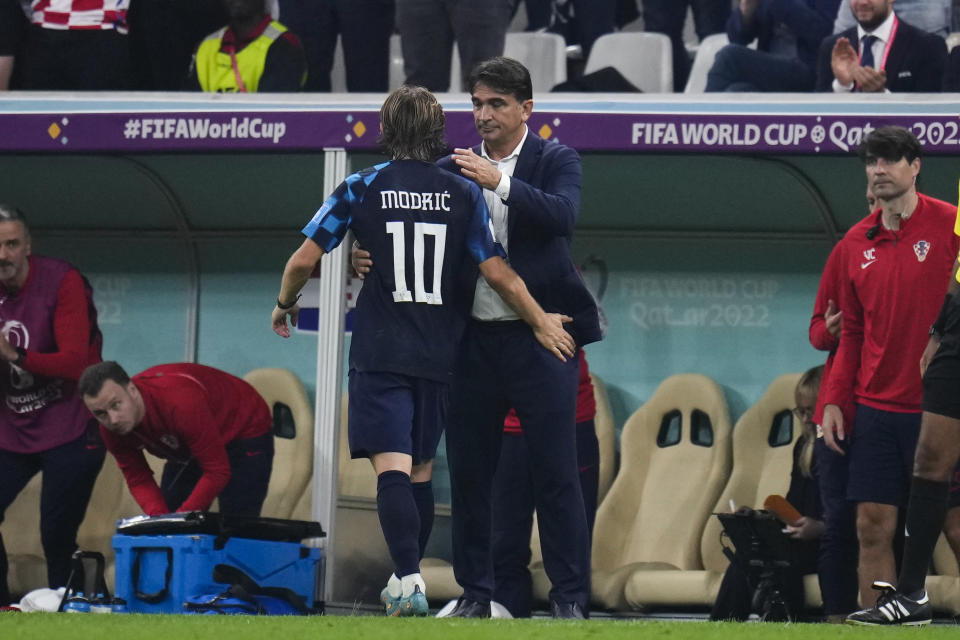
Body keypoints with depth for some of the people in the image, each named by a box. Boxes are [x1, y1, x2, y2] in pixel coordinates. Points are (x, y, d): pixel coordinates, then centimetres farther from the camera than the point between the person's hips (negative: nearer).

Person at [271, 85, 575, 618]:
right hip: (437, 353, 3)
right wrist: (540, 322, 14)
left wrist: (285, 303, 18)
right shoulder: (462, 193, 2)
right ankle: (406, 580, 26)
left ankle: (409, 580, -27)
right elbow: (497, 273, 0)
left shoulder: (361, 189, -2)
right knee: (421, 471, 16)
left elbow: (305, 259, -2)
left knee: (392, 468, -11)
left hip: (380, 353, -3)